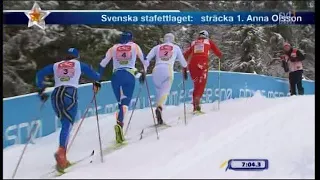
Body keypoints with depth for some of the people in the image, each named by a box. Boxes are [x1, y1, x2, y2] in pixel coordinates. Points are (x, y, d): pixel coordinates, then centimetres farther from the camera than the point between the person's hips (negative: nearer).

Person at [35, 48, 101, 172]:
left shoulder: (56, 66, 25)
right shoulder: (79, 64, 19)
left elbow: (40, 74, 17)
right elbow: (96, 76, 16)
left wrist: (41, 90, 25)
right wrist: (96, 83, 37)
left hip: (56, 94, 3)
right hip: (70, 94, -3)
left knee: (65, 123, 13)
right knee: (68, 124, -12)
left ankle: (62, 159, 3)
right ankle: (61, 152, -37)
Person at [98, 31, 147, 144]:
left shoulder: (113, 48, 18)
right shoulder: (135, 46, 17)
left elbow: (102, 65, 12)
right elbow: (144, 61, 21)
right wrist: (143, 73, 36)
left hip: (116, 76, 2)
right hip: (130, 75, -2)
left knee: (120, 102, 15)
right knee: (125, 102, -12)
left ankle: (119, 124, 9)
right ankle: (120, 123, -37)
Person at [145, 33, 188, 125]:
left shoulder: (157, 47, 22)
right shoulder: (176, 47, 22)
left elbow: (147, 59, 11)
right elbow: (183, 61, 29)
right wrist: (185, 71, 45)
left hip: (156, 70, 2)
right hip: (168, 70, -2)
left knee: (158, 92, 14)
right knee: (165, 92, -13)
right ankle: (159, 107, -40)